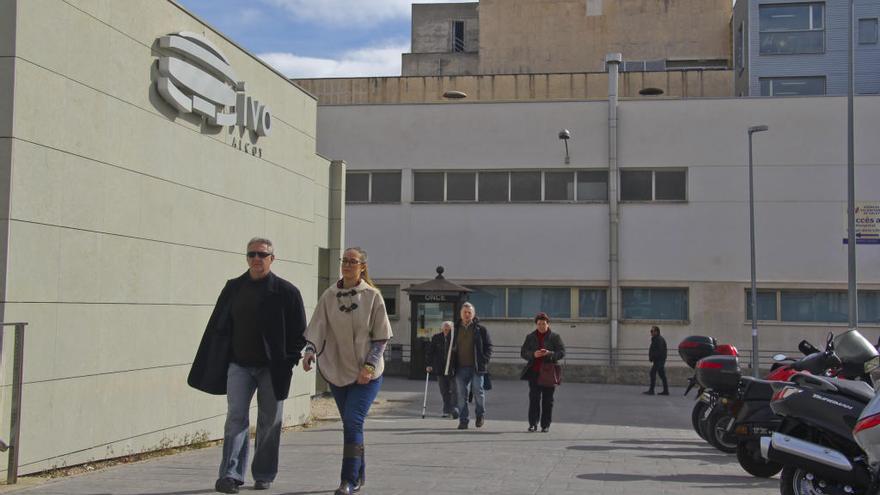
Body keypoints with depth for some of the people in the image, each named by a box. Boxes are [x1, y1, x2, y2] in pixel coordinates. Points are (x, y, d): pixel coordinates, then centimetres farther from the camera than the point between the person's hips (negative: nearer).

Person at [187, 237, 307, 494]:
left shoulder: (286, 291, -3)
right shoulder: (233, 288, 6)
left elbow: (299, 332, -1)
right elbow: (217, 328, 9)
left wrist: (289, 362, -10)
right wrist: (212, 367, 5)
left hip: (272, 368, -2)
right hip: (239, 365, 2)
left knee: (269, 422, 7)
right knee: (236, 417, -7)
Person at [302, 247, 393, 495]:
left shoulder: (372, 296, -5)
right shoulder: (329, 296, 2)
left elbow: (381, 336, -3)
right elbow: (318, 327, -3)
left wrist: (369, 366, -12)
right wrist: (311, 349, -22)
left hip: (367, 374, -4)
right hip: (337, 370, 4)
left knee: (353, 423, -15)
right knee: (351, 425, 13)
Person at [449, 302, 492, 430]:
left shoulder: (481, 329, 3)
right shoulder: (456, 330, 12)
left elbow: (488, 346, 3)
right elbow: (451, 347, 18)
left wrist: (484, 361, -9)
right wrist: (452, 363, 6)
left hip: (476, 367, -3)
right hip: (461, 368, 3)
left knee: (478, 392, -3)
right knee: (461, 395, 2)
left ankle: (480, 415, 20)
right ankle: (463, 420, 8)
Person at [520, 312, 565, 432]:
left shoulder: (555, 337, 5)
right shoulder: (530, 337, 10)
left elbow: (562, 352, -3)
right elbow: (523, 352, 5)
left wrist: (549, 354, -22)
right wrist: (533, 355, -16)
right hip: (534, 372, 1)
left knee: (547, 400, 2)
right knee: (534, 399, -3)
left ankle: (545, 425, 6)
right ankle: (533, 424, 1)